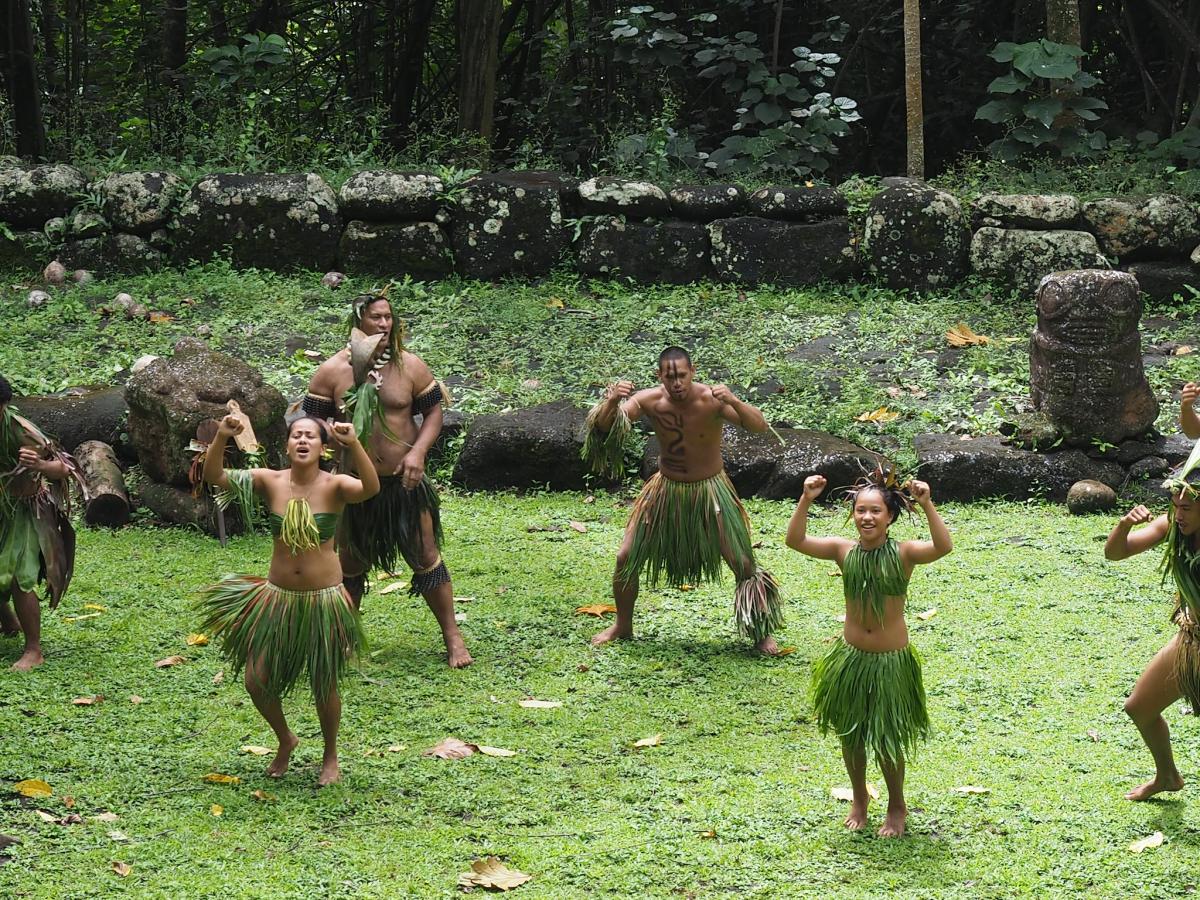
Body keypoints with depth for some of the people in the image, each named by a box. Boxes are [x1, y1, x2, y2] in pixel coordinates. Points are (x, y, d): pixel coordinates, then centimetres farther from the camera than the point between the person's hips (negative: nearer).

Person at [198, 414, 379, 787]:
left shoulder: (334, 486, -13)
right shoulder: (270, 482, -6)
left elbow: (370, 489, -34)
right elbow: (214, 476, -13)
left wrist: (353, 445, -48)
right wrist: (221, 438, -31)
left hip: (323, 599, -3)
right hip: (277, 596, 3)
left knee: (324, 686, 6)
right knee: (257, 680, 4)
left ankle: (330, 756, 32)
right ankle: (285, 740, 34)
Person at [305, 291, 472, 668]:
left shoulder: (411, 366, -5)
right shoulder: (331, 372, -7)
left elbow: (433, 411, 2)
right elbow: (311, 423, -2)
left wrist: (418, 452, -13)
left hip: (404, 480, 0)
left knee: (426, 557, 4)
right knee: (351, 563, 14)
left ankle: (452, 636, 14)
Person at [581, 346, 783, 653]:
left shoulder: (712, 400, -25)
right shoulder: (649, 400, -18)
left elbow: (759, 426, -35)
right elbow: (602, 427, -24)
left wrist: (735, 402, -55)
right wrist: (611, 402, -46)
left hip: (710, 491, -2)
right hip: (666, 489, 2)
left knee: (743, 564, -3)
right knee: (626, 559, 3)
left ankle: (761, 633, 18)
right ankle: (622, 626, 27)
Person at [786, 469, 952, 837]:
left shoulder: (903, 553, -14)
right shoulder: (844, 551, -8)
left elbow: (943, 547, -32)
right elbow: (795, 540, -17)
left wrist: (927, 506, -43)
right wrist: (806, 501, -30)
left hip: (892, 662, -3)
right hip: (850, 658, 3)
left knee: (887, 740, 9)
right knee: (850, 734, 17)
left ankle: (897, 806, 33)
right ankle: (859, 798, 42)